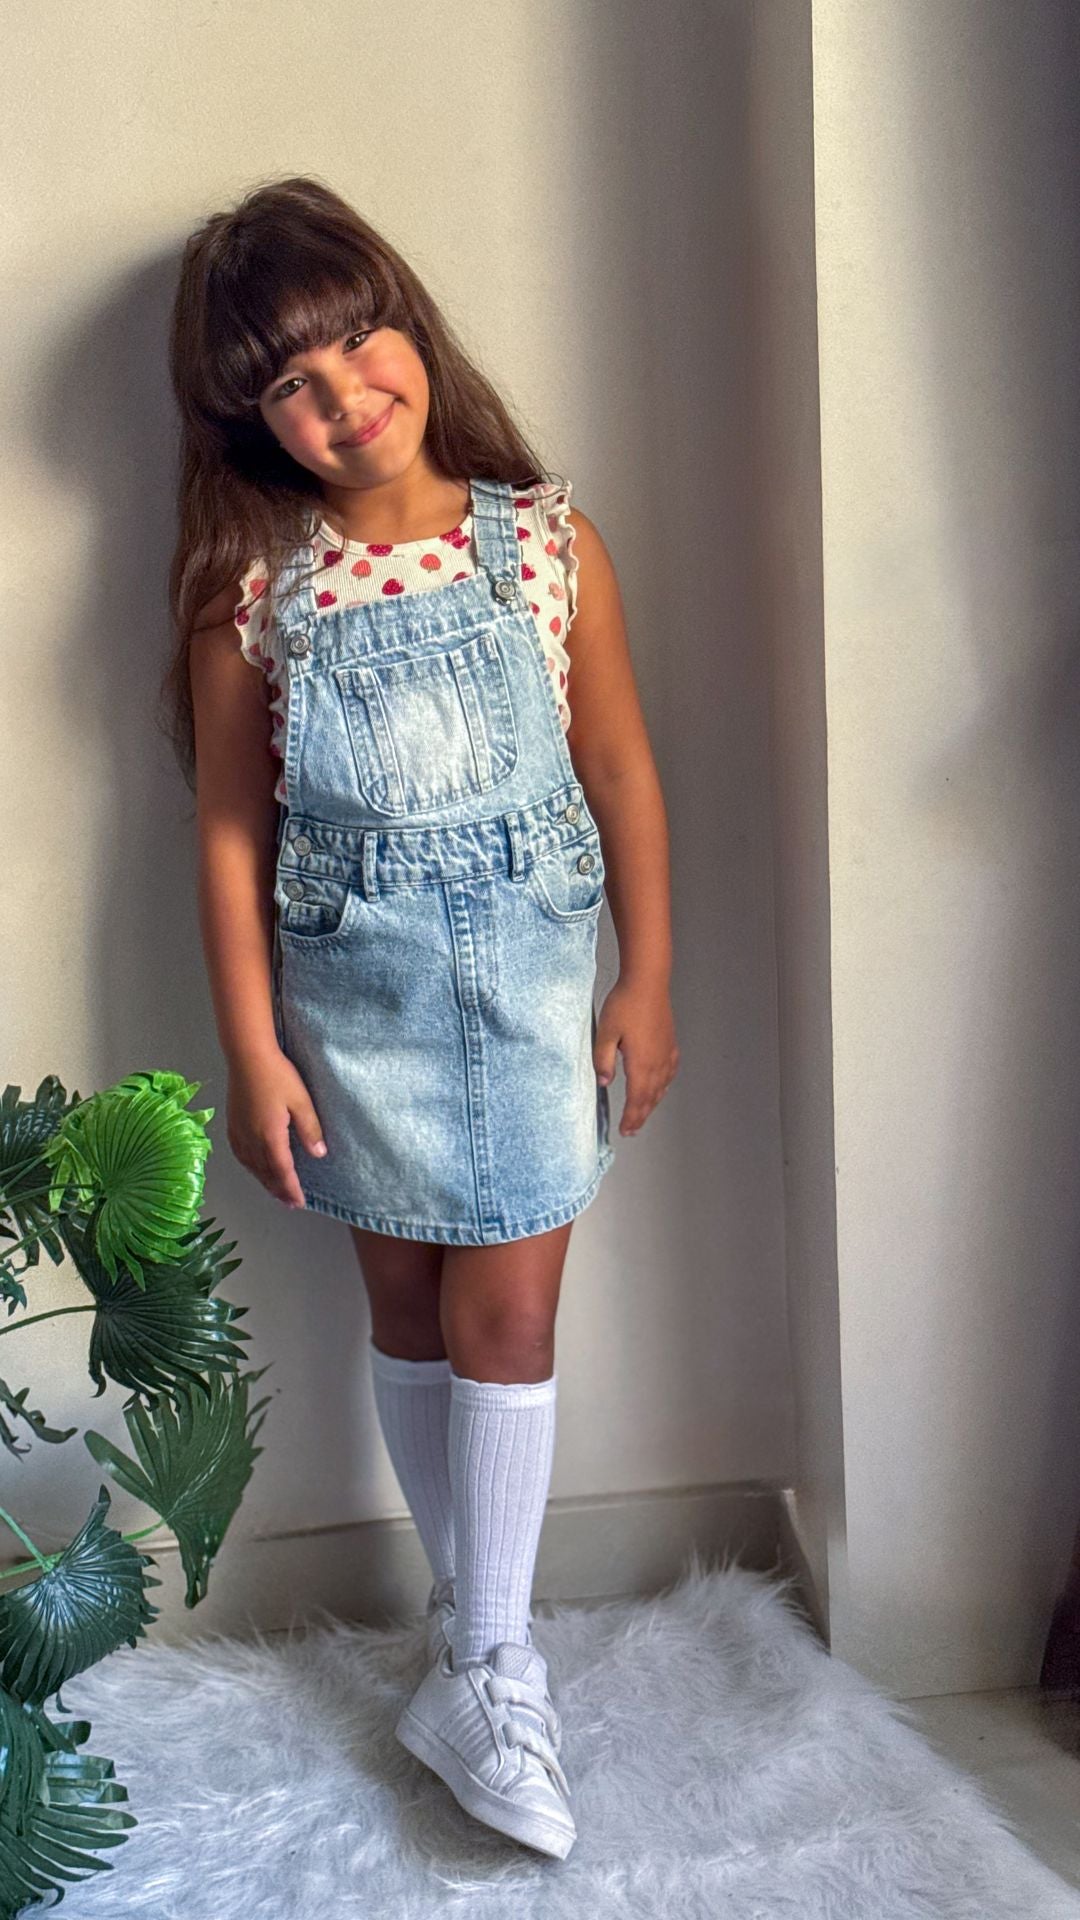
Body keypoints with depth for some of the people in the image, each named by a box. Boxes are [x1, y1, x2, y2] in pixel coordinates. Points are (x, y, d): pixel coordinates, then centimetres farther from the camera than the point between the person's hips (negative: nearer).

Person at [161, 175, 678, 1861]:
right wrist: (251, 1049, -4)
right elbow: (230, 825, -2)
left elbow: (621, 769, 0)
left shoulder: (546, 540, -5)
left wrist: (649, 978, 1)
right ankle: (477, 1616, 31)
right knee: (406, 1299, 12)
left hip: (527, 974, -1)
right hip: (352, 992, 1)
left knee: (506, 1306, 0)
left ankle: (486, 1668, 15)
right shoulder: (250, 589, -5)